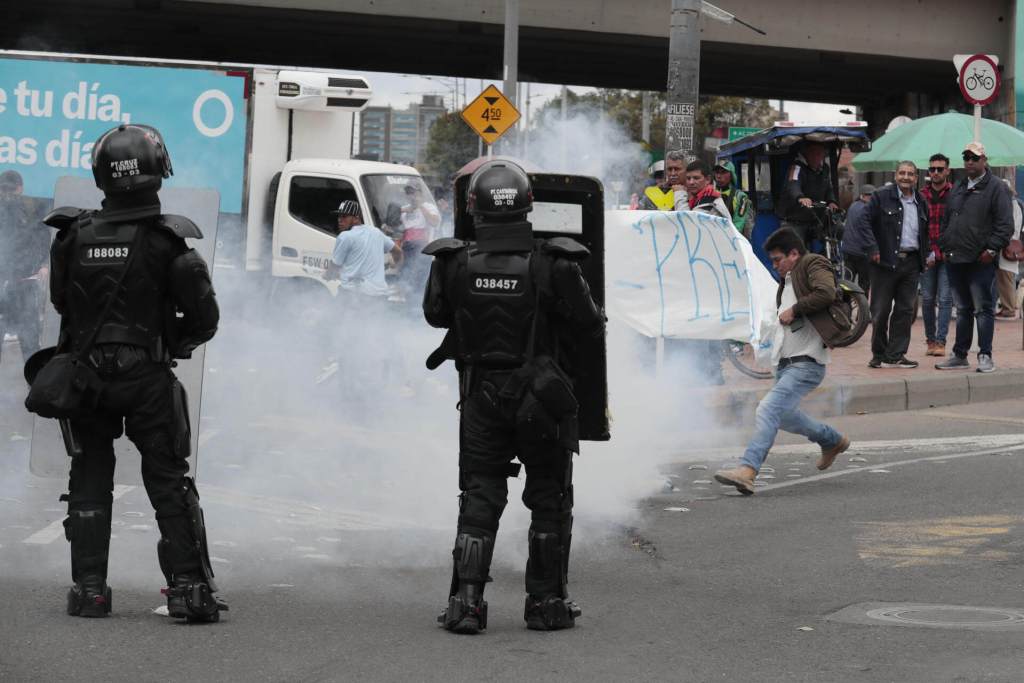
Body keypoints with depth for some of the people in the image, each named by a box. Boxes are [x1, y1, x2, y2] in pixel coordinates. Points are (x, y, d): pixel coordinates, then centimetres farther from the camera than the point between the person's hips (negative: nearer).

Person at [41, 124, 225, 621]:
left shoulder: (74, 236, -6)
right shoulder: (168, 240, -12)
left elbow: (60, 302, 5)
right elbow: (204, 319, -8)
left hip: (86, 373, 2)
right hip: (147, 377, -2)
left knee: (89, 482, 12)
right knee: (169, 482, 7)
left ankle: (88, 587, 9)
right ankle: (189, 586, 3)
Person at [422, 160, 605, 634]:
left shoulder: (456, 264, -10)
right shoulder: (552, 265, -16)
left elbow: (435, 314, 6)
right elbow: (590, 324, -9)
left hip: (481, 396, 2)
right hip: (542, 398, -1)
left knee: (479, 496, 10)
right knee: (549, 498, 13)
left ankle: (466, 600, 0)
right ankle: (547, 602, 16)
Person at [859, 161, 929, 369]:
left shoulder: (921, 202, 14)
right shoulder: (881, 197, -1)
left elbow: (926, 232, 24)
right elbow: (865, 221, -6)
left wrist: (926, 254, 13)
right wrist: (872, 248, -16)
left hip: (911, 263, 4)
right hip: (886, 261, -4)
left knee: (905, 310, 3)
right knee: (881, 310, 0)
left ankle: (895, 355, 9)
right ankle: (879, 354, 11)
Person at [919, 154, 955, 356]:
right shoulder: (921, 195, 8)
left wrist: (938, 252, -10)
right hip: (926, 256, 3)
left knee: (945, 299, -4)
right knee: (927, 299, 5)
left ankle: (940, 341, -2)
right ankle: (930, 340, 15)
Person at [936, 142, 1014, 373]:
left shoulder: (996, 189, -3)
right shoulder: (957, 189, 18)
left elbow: (1005, 224, -9)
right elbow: (946, 221, 24)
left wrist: (992, 249, -16)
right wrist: (944, 247, 13)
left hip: (981, 261, -7)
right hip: (956, 259, 7)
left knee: (983, 309, -6)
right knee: (963, 310, 13)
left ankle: (985, 356, -4)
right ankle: (960, 355, 18)